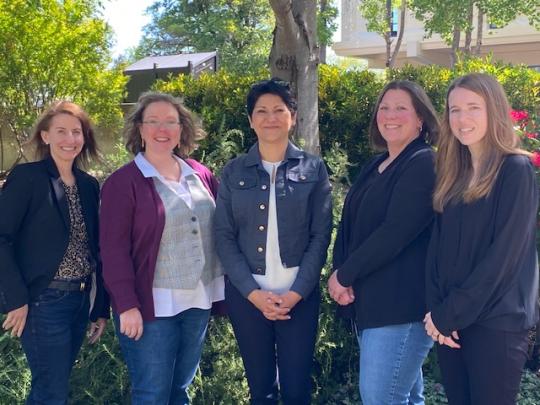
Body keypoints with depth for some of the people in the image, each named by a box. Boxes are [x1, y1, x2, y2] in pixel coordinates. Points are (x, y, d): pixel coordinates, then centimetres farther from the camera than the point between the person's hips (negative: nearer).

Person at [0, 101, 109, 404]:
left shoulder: (90, 185, 8)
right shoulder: (27, 177, -10)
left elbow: (96, 249, 10)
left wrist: (102, 307, 9)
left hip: (81, 300, 6)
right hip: (43, 301, -6)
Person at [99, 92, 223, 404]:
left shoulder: (200, 175, 6)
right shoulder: (123, 182, -7)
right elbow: (114, 249, -11)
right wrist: (127, 305, -16)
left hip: (198, 300, 5)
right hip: (152, 305, -4)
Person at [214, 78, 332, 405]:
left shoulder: (313, 169, 2)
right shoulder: (234, 172, 4)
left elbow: (321, 235, -2)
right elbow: (225, 237, 0)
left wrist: (296, 292, -11)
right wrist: (253, 293, -10)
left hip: (299, 295, -1)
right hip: (246, 295, 1)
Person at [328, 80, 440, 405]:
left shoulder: (424, 164, -11)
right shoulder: (376, 166, 15)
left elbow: (395, 231, -21)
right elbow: (350, 224, 12)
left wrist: (345, 275, -13)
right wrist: (340, 273, -6)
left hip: (403, 304, -8)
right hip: (369, 300, 8)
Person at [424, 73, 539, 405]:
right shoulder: (453, 174, 10)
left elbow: (503, 255, -16)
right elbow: (438, 245, 7)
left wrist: (449, 314, -14)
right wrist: (436, 308, -7)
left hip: (496, 322, -6)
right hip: (450, 319, 6)